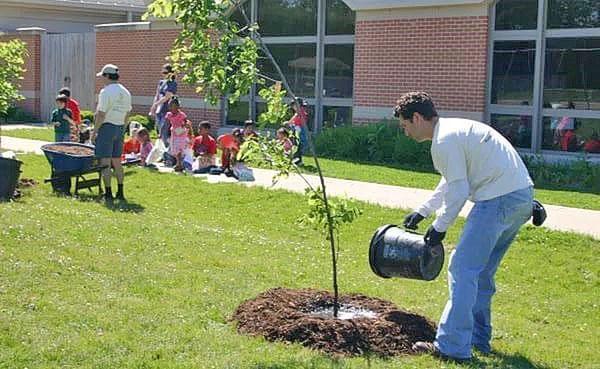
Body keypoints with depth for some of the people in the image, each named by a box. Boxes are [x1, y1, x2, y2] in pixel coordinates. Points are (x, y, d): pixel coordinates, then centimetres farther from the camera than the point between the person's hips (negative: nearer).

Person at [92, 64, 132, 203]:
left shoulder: (106, 92, -14)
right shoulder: (125, 92, 10)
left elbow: (101, 114, -17)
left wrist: (94, 131, -11)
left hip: (107, 127, -8)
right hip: (119, 128, 8)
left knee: (105, 162, -5)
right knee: (117, 162, 15)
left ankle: (108, 193, -7)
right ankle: (120, 192, 16)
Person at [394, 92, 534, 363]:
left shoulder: (444, 141, -12)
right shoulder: (456, 129, 21)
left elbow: (458, 190, -13)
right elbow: (451, 181, 31)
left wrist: (440, 226, -1)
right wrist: (422, 211, 33)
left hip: (498, 199, -10)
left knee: (463, 268, -8)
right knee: (481, 272, 19)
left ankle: (453, 346, -8)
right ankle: (478, 338, 27)